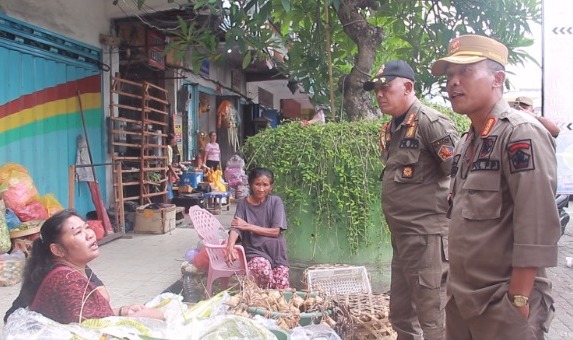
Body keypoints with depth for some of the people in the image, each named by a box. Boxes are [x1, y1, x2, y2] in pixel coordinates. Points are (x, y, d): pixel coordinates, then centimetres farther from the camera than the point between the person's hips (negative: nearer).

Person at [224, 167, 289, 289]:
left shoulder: (276, 201, 0)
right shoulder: (243, 204, 2)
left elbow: (276, 231, -6)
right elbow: (235, 229, -9)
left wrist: (248, 226, -9)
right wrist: (230, 247, -30)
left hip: (276, 251, 1)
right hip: (254, 251, 0)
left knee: (282, 289, -17)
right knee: (264, 269, -31)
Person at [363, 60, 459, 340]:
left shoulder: (430, 122, -13)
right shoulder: (390, 130, 14)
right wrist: (396, 225, 16)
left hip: (428, 235, -9)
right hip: (401, 236, 9)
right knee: (401, 315, 19)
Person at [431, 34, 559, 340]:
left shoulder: (522, 133, -15)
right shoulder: (466, 143, 10)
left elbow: (537, 226, -20)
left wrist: (519, 298, -19)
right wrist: (456, 286, 15)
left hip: (502, 305, -8)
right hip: (460, 298, 8)